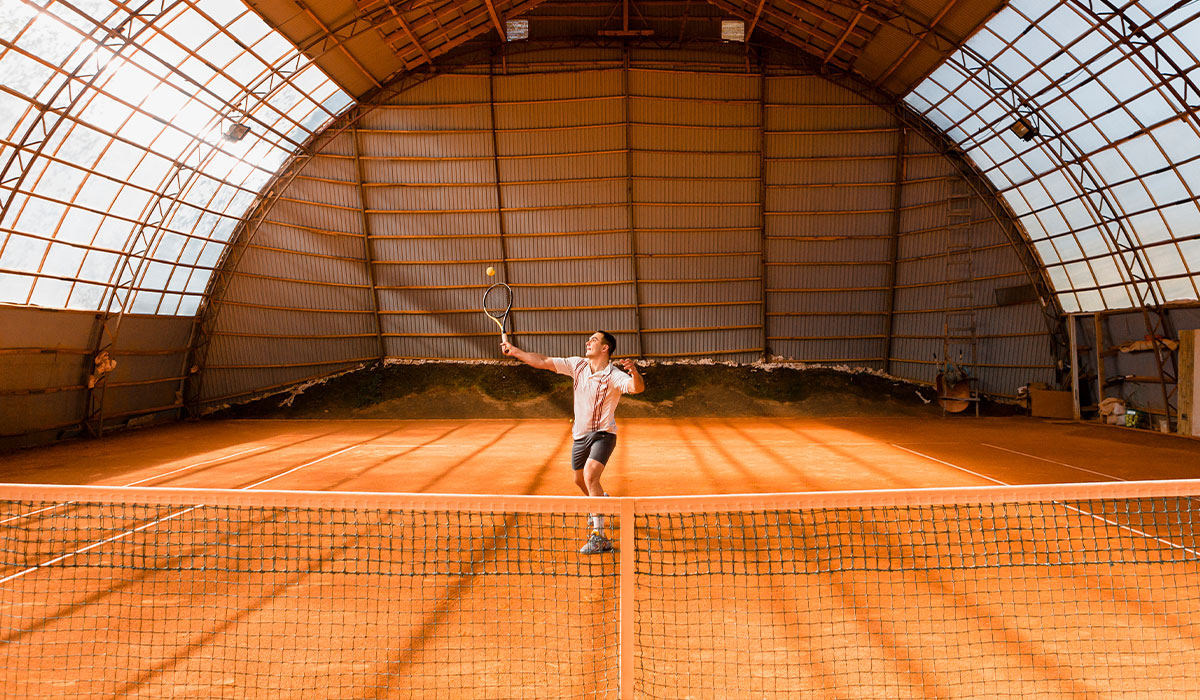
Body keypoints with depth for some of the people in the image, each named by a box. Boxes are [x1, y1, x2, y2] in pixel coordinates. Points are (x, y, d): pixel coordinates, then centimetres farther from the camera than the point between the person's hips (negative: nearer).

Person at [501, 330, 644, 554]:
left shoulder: (614, 376, -19)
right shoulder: (577, 365, -2)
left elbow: (637, 387, -37)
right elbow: (543, 362, 1)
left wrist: (634, 373, -58)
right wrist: (515, 351, 0)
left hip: (603, 434, -7)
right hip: (580, 435, 7)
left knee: (590, 477, -27)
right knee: (579, 480, 22)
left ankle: (599, 537, -22)